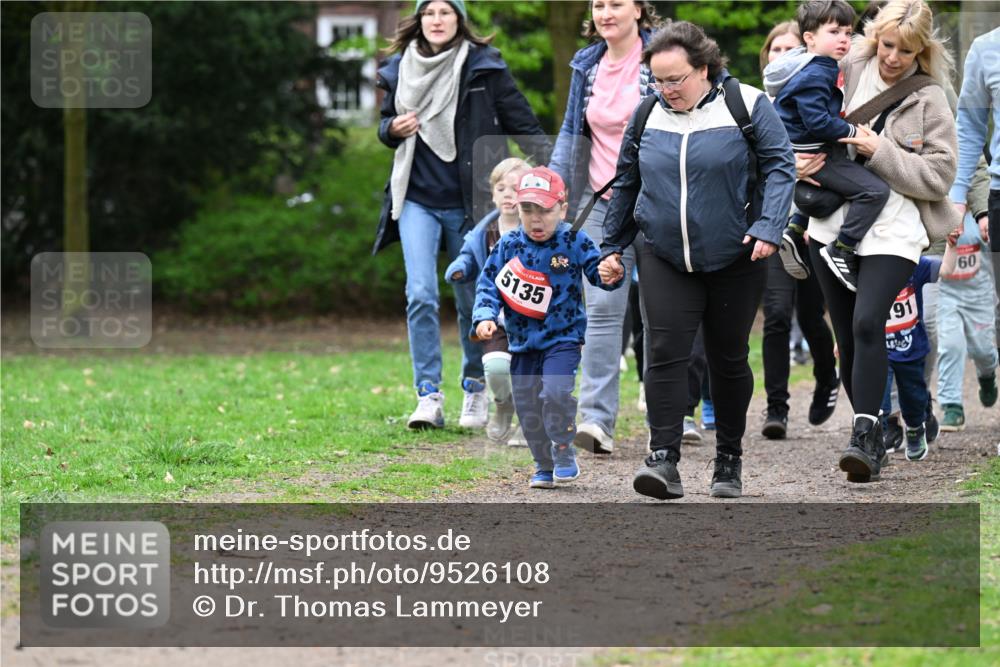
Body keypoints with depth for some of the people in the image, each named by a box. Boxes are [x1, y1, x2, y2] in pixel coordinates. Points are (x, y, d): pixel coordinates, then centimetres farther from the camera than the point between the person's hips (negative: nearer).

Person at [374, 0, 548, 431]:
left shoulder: (483, 68, -4)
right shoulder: (400, 71, 6)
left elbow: (523, 124, -3)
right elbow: (386, 124, 19)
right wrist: (393, 129, -5)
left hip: (467, 202, -2)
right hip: (417, 199, 2)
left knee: (472, 299, 7)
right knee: (420, 295, -11)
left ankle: (475, 390, 25)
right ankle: (428, 397, -9)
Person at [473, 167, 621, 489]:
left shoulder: (575, 242, -6)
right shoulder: (509, 245, -1)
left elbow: (599, 273, -4)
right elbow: (488, 283, 2)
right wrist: (485, 316, -14)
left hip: (563, 337, -4)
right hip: (523, 341, 4)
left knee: (554, 392, -23)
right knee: (527, 408, 6)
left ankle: (564, 453, -1)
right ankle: (544, 465, 24)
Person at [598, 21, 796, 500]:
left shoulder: (746, 106, -5)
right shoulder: (647, 117, 5)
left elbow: (779, 167, -5)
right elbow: (626, 185, 16)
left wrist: (767, 228, -18)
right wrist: (612, 247, 18)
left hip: (734, 261, -2)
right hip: (664, 259, 2)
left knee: (729, 360, 8)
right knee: (665, 354, -11)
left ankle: (729, 460, 21)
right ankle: (663, 459, -14)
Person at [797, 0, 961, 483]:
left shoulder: (929, 100, -1)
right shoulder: (848, 71, 5)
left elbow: (939, 176, -6)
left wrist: (880, 151, -16)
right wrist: (794, 155, -2)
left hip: (893, 230, -4)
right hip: (834, 224, 4)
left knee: (867, 324, -23)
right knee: (848, 338, 8)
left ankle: (864, 437, -25)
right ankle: (871, 437, 20)